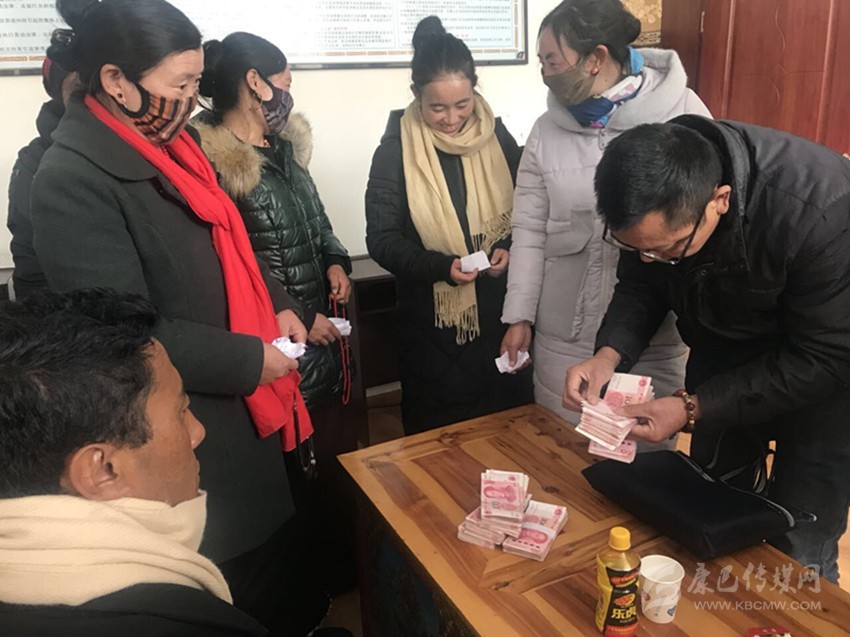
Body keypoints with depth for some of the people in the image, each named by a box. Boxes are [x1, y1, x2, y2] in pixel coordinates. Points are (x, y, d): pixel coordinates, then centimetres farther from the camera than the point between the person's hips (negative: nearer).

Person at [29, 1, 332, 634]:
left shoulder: (173, 143, 4)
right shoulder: (72, 180, -22)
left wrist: (277, 304, 0)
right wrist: (249, 360, -20)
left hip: (245, 407, 8)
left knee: (273, 529, 26)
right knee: (233, 586, 13)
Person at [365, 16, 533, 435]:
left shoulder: (498, 138, 0)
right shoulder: (396, 148, -8)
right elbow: (381, 239, -8)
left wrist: (511, 249, -12)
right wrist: (442, 266, -22)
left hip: (499, 313, 3)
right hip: (432, 324, -2)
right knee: (437, 437, 12)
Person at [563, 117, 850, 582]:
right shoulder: (656, 198, -22)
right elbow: (639, 286, -7)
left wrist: (693, 408, -31)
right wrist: (610, 353, -26)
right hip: (724, 354, 5)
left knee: (800, 555, 1)